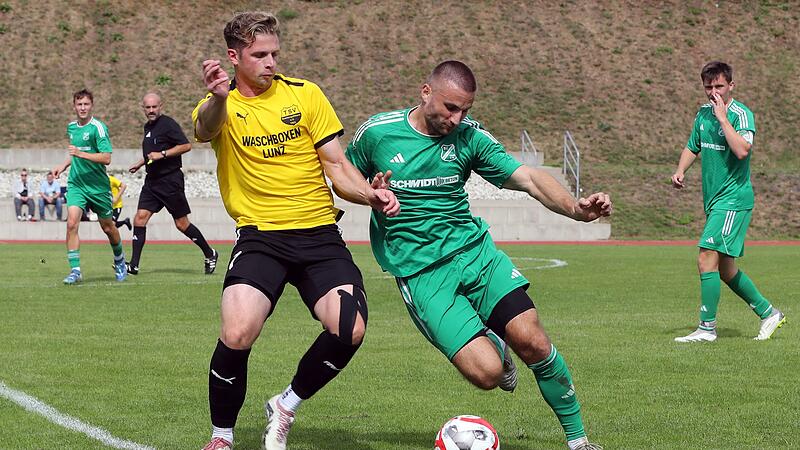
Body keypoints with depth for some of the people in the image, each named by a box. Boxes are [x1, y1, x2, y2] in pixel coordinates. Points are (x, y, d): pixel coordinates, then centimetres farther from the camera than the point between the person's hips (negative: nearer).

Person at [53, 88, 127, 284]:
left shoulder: (98, 127, -13)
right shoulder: (71, 127, 8)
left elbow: (106, 158, -21)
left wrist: (81, 153, -28)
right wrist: (64, 165, 13)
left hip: (98, 185, -4)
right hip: (76, 184, 4)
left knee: (108, 228, 10)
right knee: (72, 223, -16)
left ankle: (120, 262, 36)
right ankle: (75, 270, -14)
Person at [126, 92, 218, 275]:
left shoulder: (168, 124, -10)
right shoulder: (148, 126, 15)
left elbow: (186, 145, -17)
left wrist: (162, 154, -20)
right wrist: (140, 163, 22)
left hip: (170, 180, -8)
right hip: (152, 180, 8)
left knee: (181, 223, -1)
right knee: (140, 217, -5)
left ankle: (210, 254, 17)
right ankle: (133, 265, -5)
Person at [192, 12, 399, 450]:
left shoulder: (305, 94, 7)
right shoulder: (220, 106, 1)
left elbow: (337, 166, 10)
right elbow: (205, 127, -25)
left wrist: (370, 195, -11)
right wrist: (218, 99, -49)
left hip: (319, 233, 2)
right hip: (260, 236, -2)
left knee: (349, 329, -20)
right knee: (237, 334, -25)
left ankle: (286, 406, 8)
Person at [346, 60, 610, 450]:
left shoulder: (469, 136, 2)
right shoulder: (376, 132, -3)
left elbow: (527, 178, -6)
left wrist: (575, 208, -23)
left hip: (474, 249, 3)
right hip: (420, 270, -3)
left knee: (532, 342, -16)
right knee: (486, 372, -18)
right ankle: (492, 345, 22)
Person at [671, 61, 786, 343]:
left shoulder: (741, 114, -12)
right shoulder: (703, 113, 11)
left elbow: (743, 150, -29)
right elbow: (692, 147, 24)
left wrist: (722, 117, -25)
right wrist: (680, 171, 5)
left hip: (733, 200, -8)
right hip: (714, 200, 8)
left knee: (707, 258, -16)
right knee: (725, 269, 13)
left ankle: (707, 327, -11)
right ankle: (768, 313, 27)